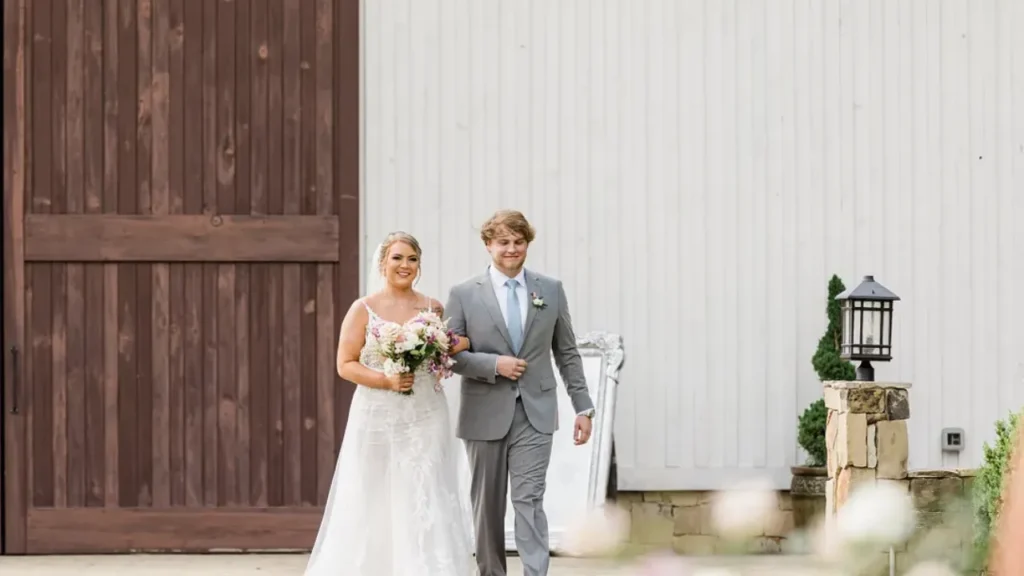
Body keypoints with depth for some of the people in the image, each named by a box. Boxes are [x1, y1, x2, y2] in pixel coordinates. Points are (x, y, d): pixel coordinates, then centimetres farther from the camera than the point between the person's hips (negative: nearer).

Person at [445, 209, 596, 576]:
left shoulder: (551, 291, 6)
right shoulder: (464, 295, 0)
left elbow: (567, 353, 9)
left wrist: (583, 407, 6)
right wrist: (494, 364, -15)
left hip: (534, 414, 0)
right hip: (485, 415, 0)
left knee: (529, 501, -11)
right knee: (487, 506, 9)